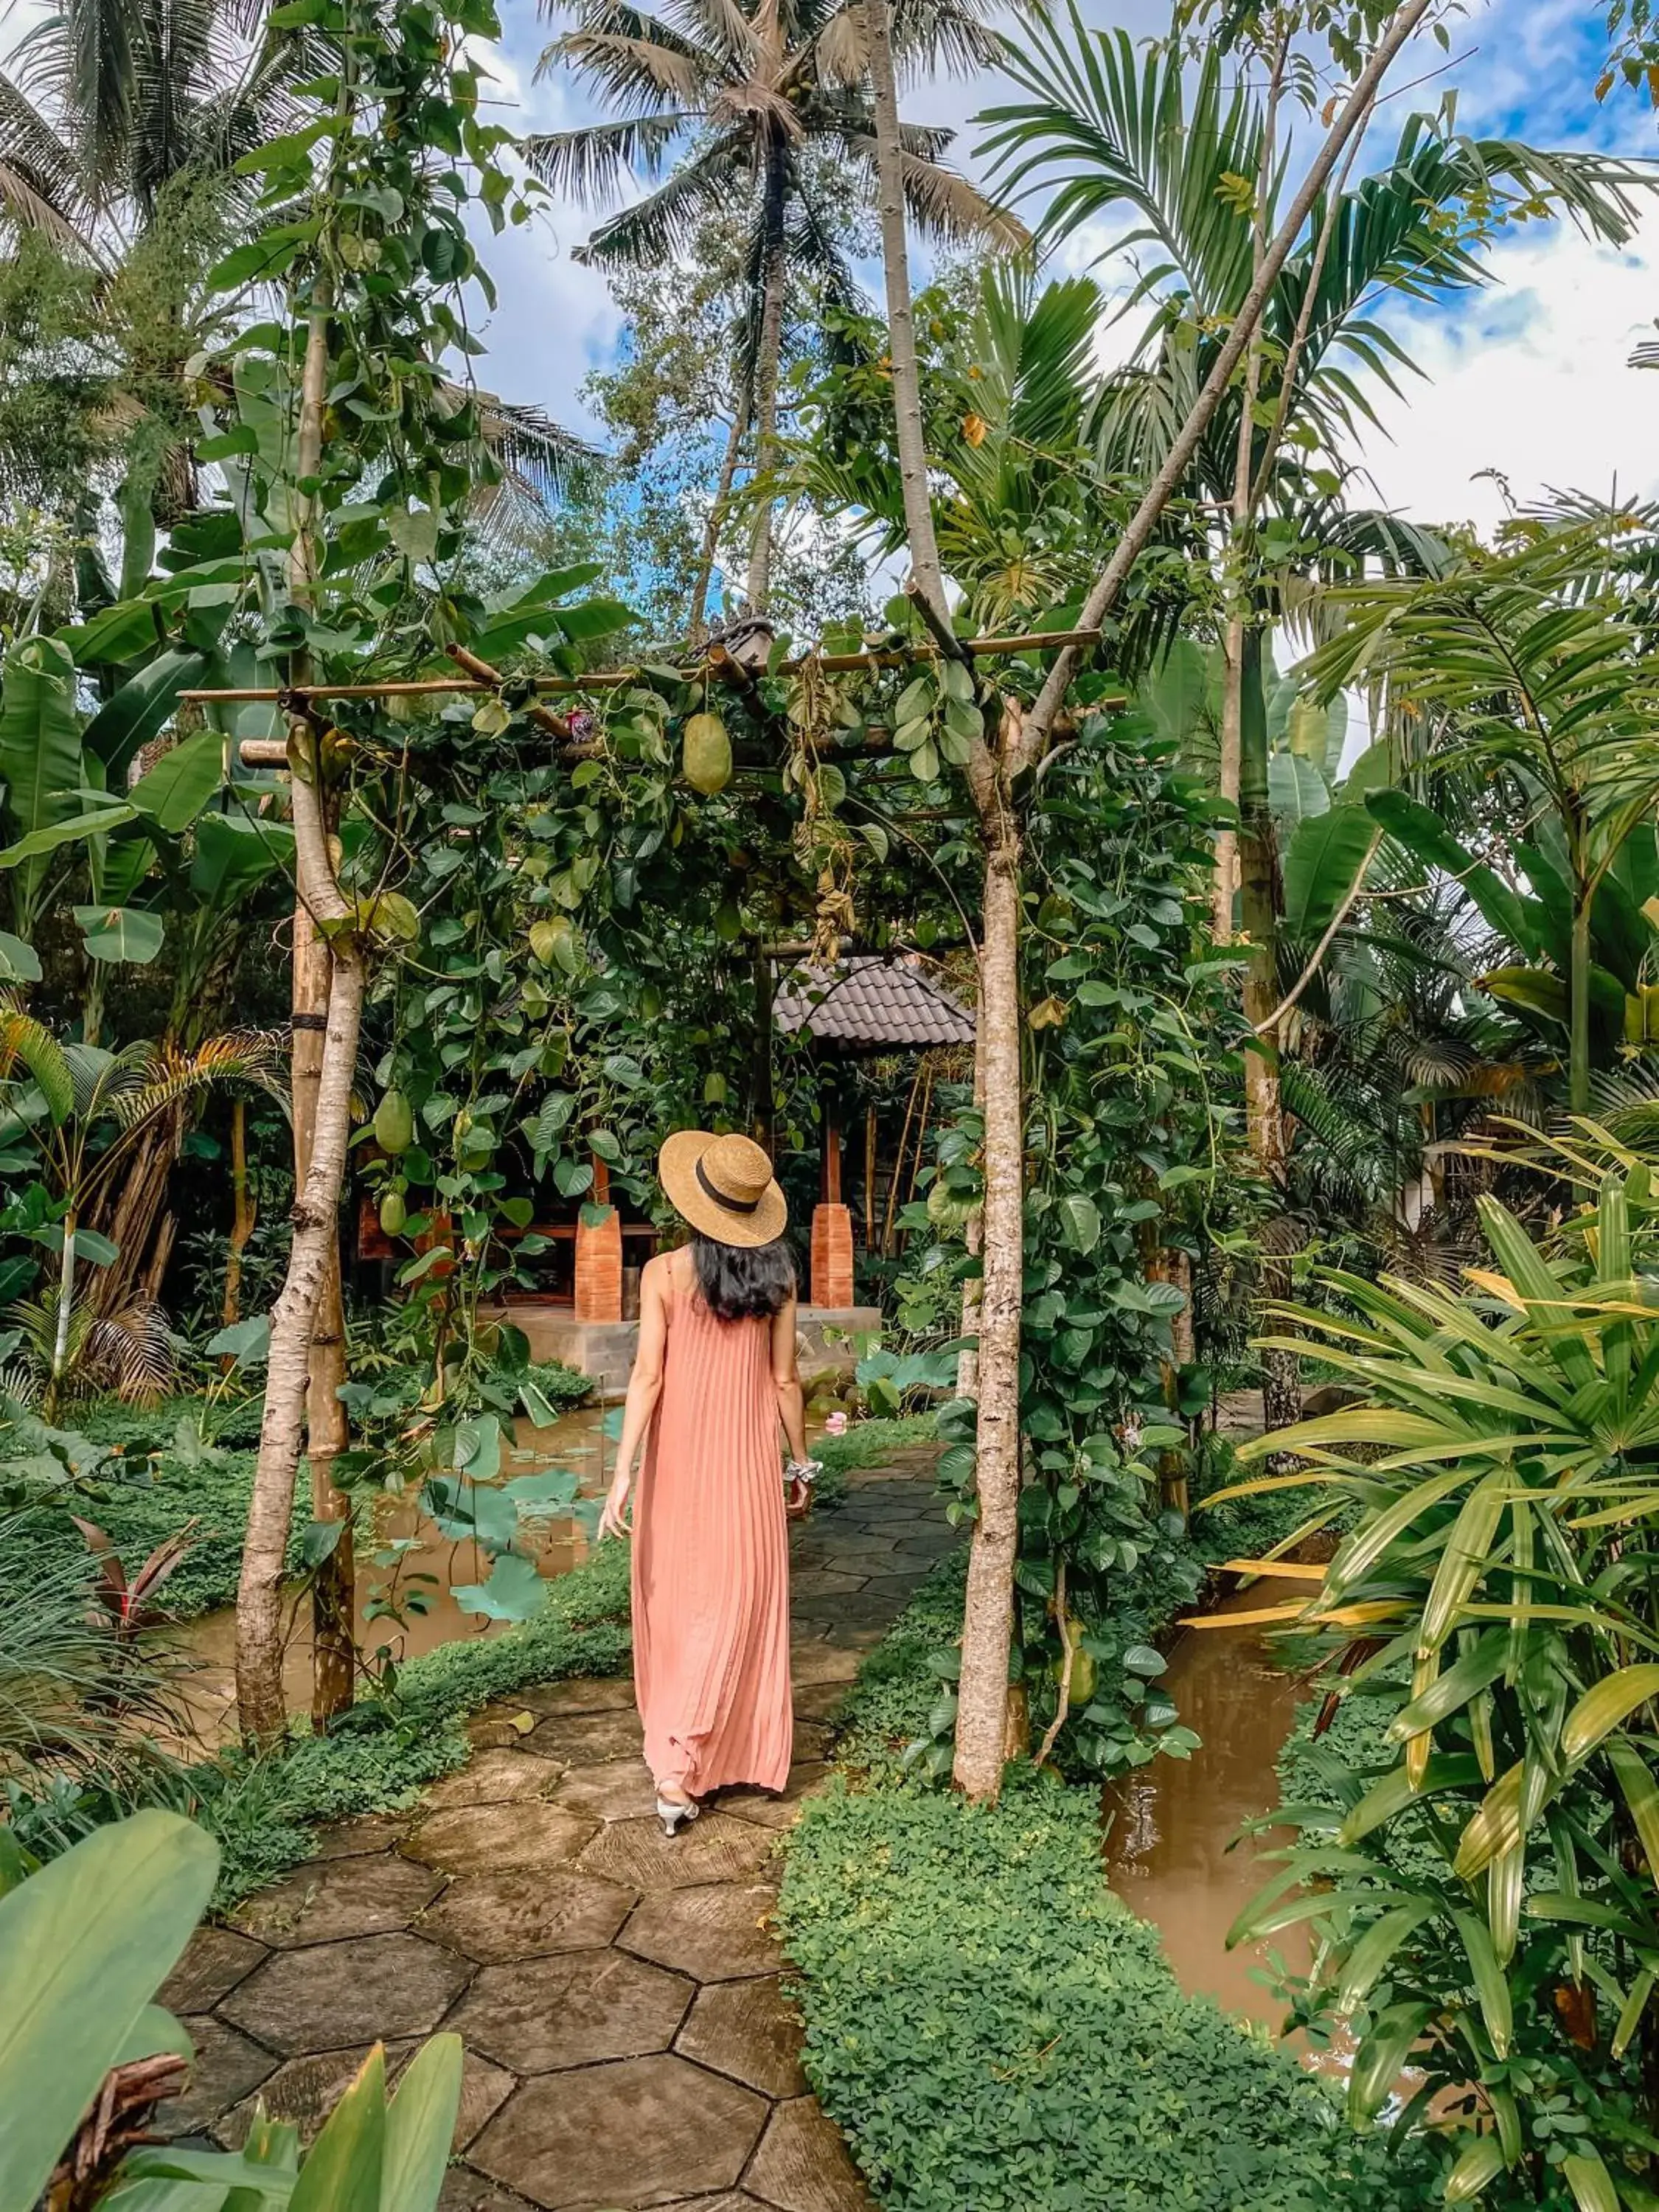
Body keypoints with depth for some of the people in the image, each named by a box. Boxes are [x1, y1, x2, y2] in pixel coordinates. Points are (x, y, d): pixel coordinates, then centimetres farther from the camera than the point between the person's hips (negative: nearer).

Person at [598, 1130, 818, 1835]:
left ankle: (675, 1758, 31)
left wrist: (623, 1474, -11)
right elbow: (785, 1380, 1)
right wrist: (800, 1464, 12)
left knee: (675, 1600, 16)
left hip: (677, 1456, 0)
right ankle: (681, 1765, 6)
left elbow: (647, 1375, -13)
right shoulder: (777, 1277, -4)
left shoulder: (664, 1273, -10)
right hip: (748, 1460, 0)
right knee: (737, 1605, 8)